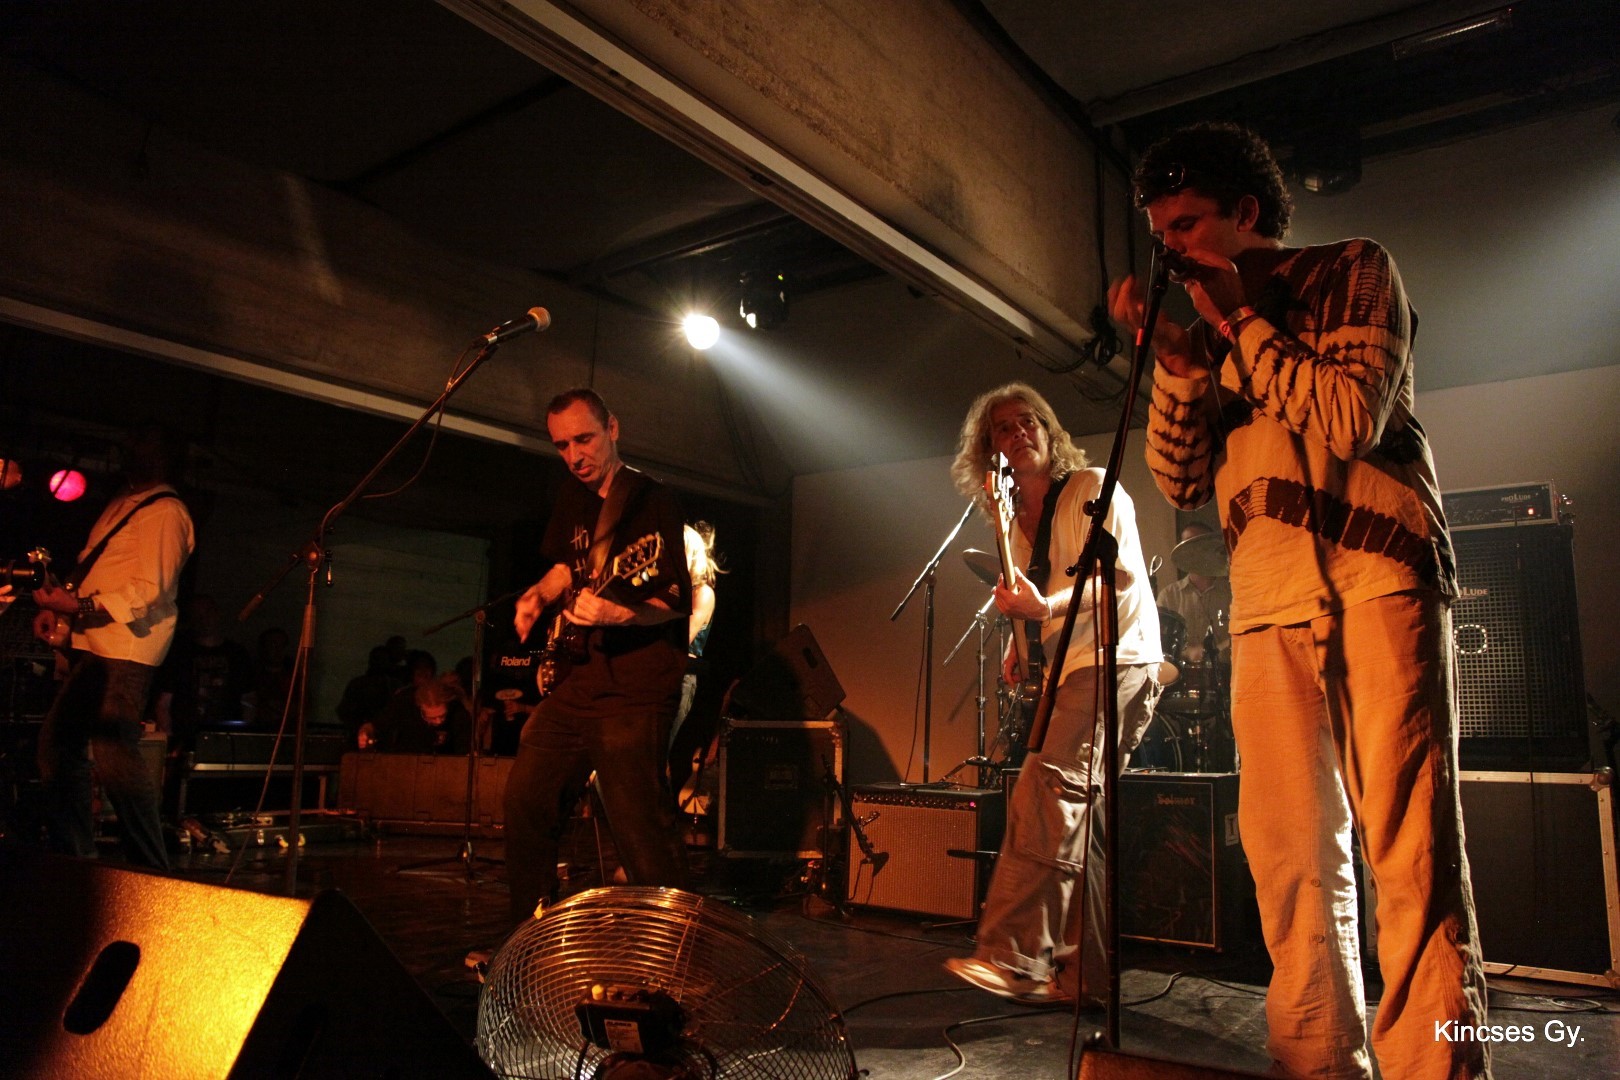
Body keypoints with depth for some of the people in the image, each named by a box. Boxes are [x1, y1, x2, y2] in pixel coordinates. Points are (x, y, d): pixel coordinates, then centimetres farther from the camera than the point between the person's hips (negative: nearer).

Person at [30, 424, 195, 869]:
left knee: (114, 755, -13)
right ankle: (73, 857, 27)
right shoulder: (123, 502, 19)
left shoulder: (165, 512, -10)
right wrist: (56, 603, 12)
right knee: (58, 741, 14)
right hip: (91, 644, 10)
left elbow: (150, 591, -18)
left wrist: (78, 605, -20)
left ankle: (151, 871, -4)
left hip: (125, 651, -10)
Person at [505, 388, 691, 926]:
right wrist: (538, 596, 6)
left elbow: (678, 600, -15)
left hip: (635, 685, -8)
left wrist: (617, 613, -32)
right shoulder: (572, 498, 12)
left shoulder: (654, 501, -9)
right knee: (526, 799, 12)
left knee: (640, 828, -12)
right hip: (576, 677, 8)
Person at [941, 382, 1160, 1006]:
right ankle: (1084, 973, 13)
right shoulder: (1015, 520, 18)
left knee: (1046, 790, -23)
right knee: (1073, 818, 7)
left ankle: (1013, 956, -25)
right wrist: (1021, 645, 6)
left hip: (1114, 657, -8)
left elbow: (1123, 572, -15)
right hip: (1063, 671, 8)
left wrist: (1047, 607, -29)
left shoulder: (1091, 488, -3)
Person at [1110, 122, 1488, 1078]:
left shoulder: (1354, 271, 10)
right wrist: (1177, 355, 3)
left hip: (1376, 574, -4)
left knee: (1410, 847, -10)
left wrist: (1240, 321, -1)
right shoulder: (1208, 334, 21)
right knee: (1290, 849, 1)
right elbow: (1181, 480, 12)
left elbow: (1350, 418, -7)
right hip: (1269, 597, 4)